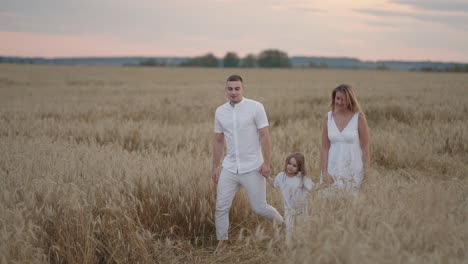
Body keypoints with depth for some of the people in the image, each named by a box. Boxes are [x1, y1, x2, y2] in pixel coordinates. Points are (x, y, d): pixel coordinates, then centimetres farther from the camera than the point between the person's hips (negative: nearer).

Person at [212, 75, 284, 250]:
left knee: (259, 208, 0)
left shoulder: (256, 107, -9)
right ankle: (222, 244, 12)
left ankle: (282, 224, 28)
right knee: (221, 207, -1)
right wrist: (215, 167, 11)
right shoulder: (220, 112, 5)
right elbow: (218, 141, 12)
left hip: (252, 168, -4)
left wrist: (266, 163, -15)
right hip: (229, 168, 4)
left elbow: (265, 136, -9)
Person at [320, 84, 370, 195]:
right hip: (333, 169, 2)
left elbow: (365, 147, -4)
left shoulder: (359, 117, -5)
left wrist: (366, 170, -7)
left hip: (353, 170, -2)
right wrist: (324, 171, -2)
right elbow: (325, 148, 3)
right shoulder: (328, 117, 3)